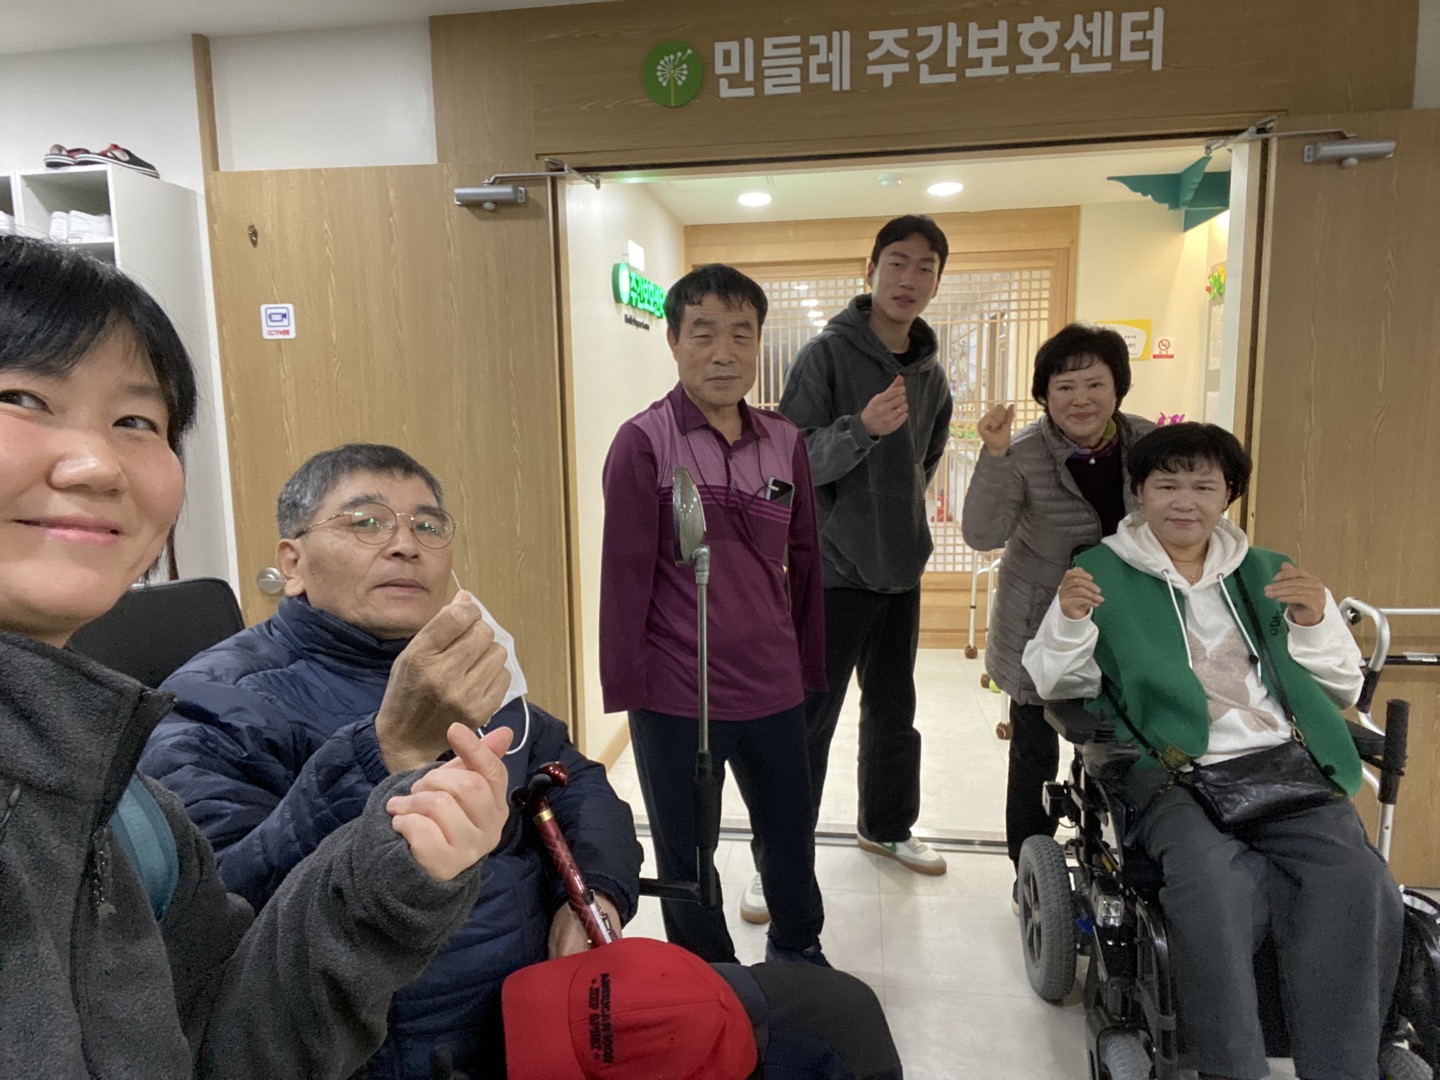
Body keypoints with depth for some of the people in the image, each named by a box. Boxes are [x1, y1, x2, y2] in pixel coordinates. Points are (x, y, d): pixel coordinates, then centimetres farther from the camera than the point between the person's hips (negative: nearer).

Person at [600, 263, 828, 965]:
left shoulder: (784, 443, 3)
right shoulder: (643, 443, -11)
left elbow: (802, 560, 9)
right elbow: (625, 572, -10)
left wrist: (809, 665, 11)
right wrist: (625, 685, -9)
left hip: (774, 690, 4)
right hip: (675, 698, -4)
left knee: (790, 835, 22)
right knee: (685, 852, 15)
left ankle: (797, 948, 50)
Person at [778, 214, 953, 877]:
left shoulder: (931, 374, 8)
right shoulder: (826, 354, -10)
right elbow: (794, 462, -17)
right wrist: (862, 428, -31)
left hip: (900, 572, 6)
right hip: (833, 571, -6)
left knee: (894, 711, 19)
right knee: (809, 720, -1)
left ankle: (887, 827, 39)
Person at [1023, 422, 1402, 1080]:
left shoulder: (1265, 573, 22)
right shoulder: (1104, 572, 13)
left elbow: (1342, 691, 21)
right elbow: (1057, 684, 7)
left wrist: (1315, 620, 2)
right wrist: (1070, 619, -12)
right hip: (1173, 774, -3)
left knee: (1359, 884, -26)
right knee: (1216, 885, -33)